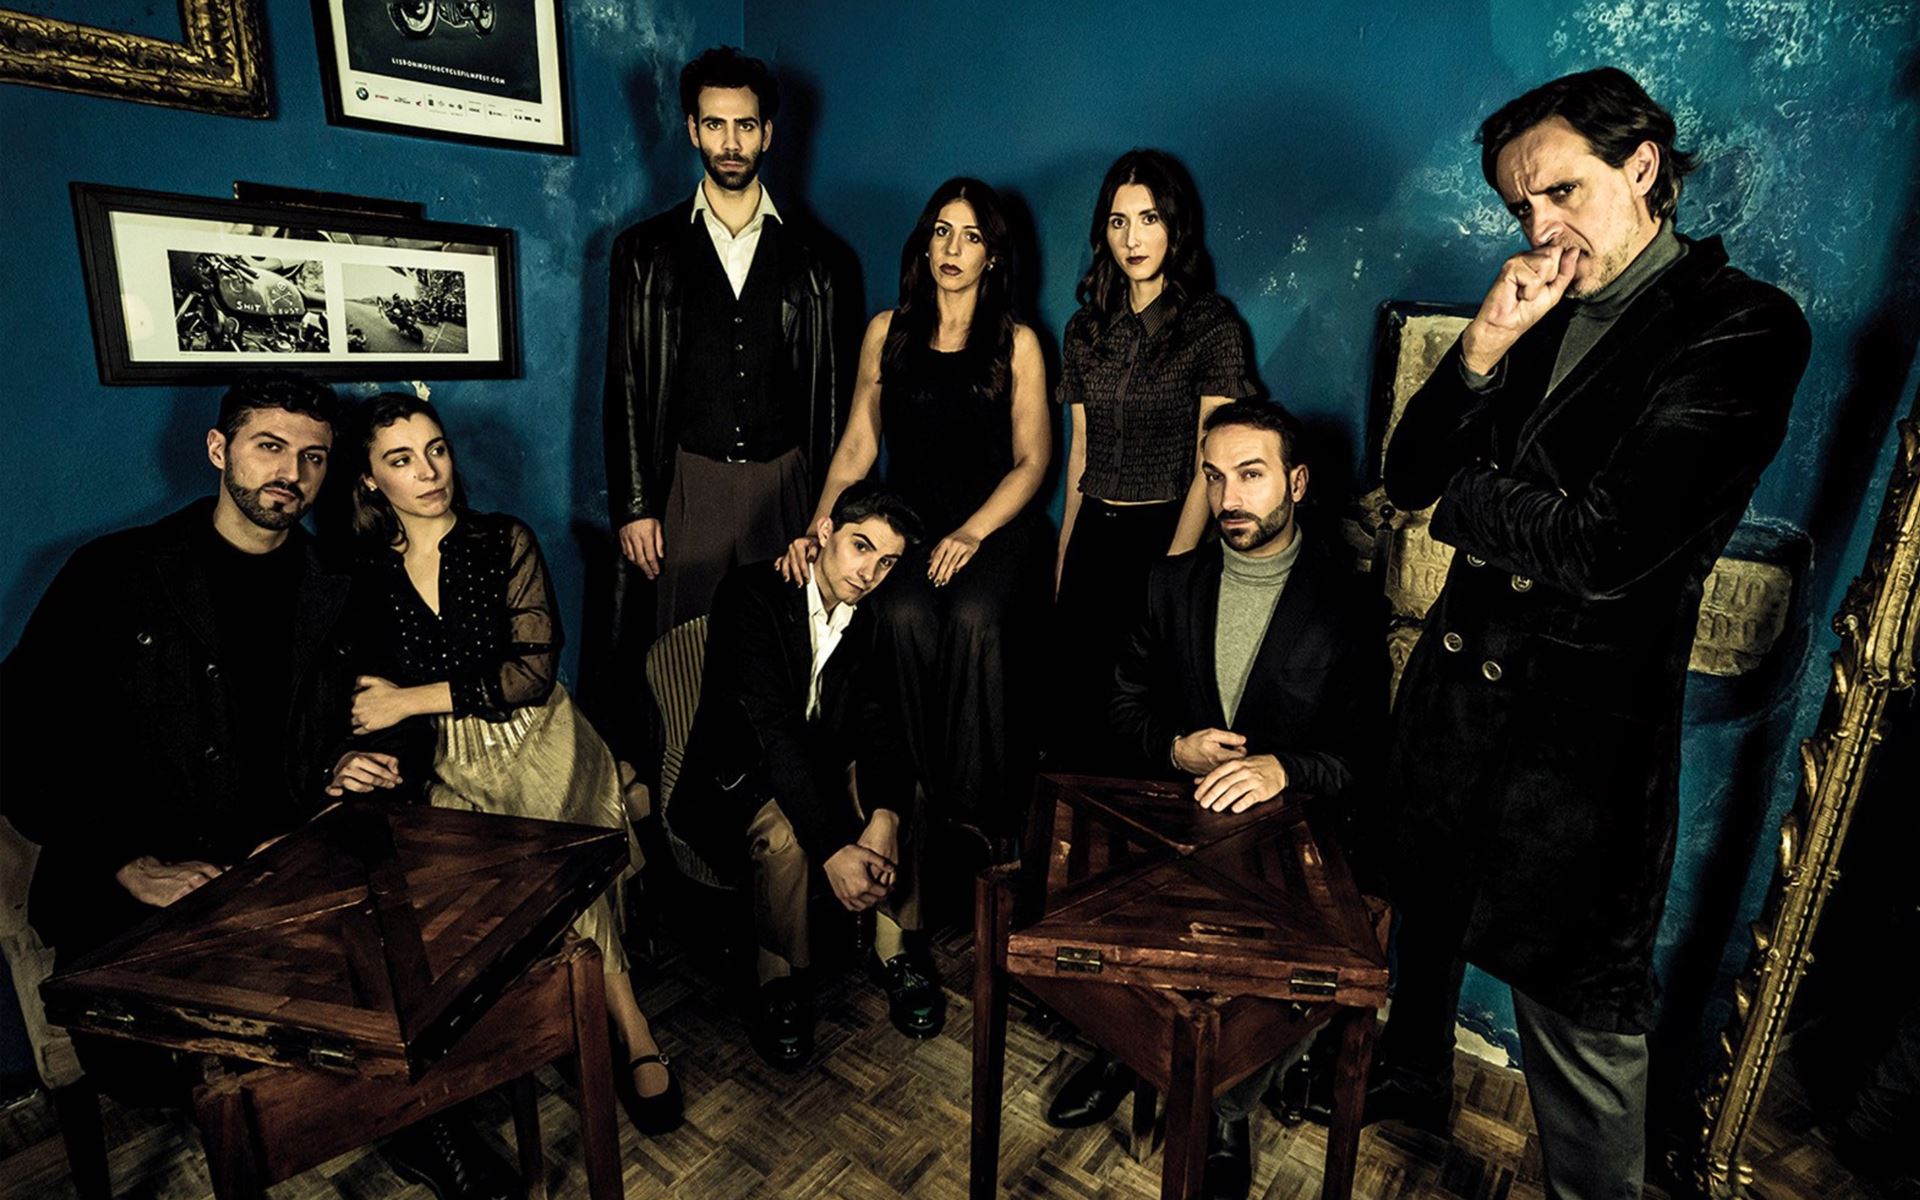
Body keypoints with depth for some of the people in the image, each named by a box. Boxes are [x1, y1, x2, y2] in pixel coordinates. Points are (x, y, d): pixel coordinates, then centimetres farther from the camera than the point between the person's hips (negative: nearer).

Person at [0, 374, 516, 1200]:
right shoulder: (113, 574, 1)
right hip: (143, 884, -1)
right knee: (131, 1057, -26)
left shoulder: (341, 596, 10)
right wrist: (128, 863, -14)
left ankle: (414, 1121, 0)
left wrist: (354, 769, -6)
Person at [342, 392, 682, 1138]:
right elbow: (369, 697, 13)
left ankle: (629, 1041, -18)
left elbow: (533, 671, -7)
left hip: (538, 748, -2)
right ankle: (630, 1031, -16)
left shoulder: (505, 541, 1)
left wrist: (415, 699, -9)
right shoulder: (367, 575, 8)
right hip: (450, 769, 2)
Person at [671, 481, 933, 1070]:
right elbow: (773, 732, -31)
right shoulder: (751, 595, -22)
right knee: (784, 834, -33)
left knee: (901, 795, -21)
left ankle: (895, 952, -1)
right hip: (738, 776, -4)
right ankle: (780, 984, -6)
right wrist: (833, 849, -39)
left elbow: (881, 722, -14)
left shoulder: (874, 614, -6)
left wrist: (884, 815, -35)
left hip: (822, 764, 5)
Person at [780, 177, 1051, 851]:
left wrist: (972, 533, -14)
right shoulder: (888, 332, 14)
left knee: (974, 617, -33)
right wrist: (817, 530, -6)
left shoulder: (1017, 343, 9)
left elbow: (1031, 460, 3)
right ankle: (927, 796, -15)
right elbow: (857, 447, 10)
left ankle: (982, 810, -18)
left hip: (996, 524, -1)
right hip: (910, 524, 2)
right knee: (906, 615, -31)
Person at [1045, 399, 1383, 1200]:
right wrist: (1175, 748, -11)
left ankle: (1225, 1110, 6)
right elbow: (1127, 703, 9)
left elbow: (1367, 748, -7)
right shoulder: (1173, 583, 6)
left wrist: (1283, 768, -24)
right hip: (1175, 811, 3)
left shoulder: (1346, 601, -4)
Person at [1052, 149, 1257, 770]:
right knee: (1073, 706, 4)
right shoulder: (1086, 328, 11)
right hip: (1093, 535, 4)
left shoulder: (1211, 324, -2)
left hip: (1166, 533, -4)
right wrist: (1063, 555, 11)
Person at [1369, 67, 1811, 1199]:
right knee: (1425, 913, 25)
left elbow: (1600, 550, -22)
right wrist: (1485, 346, -12)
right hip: (1455, 680, 7)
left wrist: (1467, 494, -6)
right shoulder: (1539, 311, 7)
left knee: (1583, 1005, 10)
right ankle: (1415, 1077, 51)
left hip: (1585, 723, -6)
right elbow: (1410, 478, 2)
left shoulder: (1743, 327, -13)